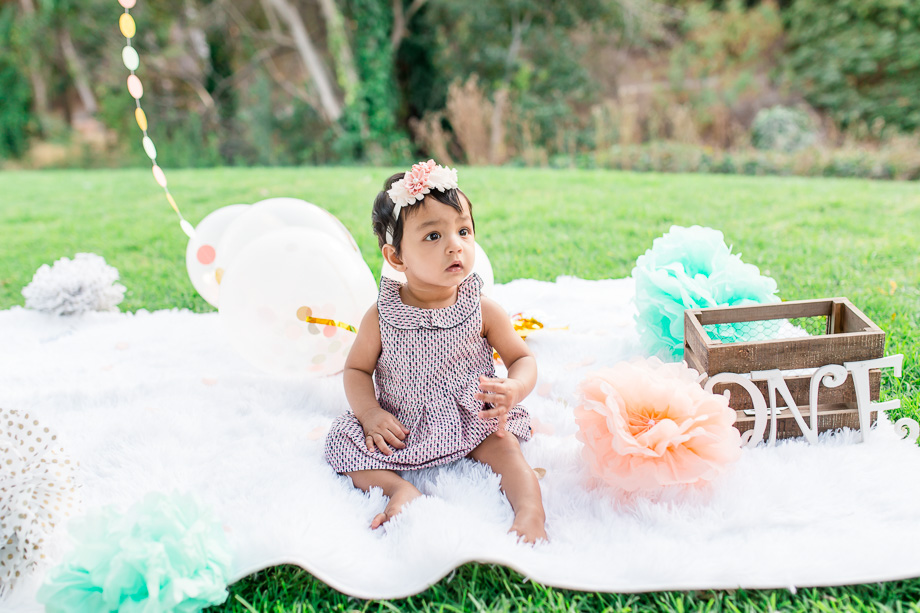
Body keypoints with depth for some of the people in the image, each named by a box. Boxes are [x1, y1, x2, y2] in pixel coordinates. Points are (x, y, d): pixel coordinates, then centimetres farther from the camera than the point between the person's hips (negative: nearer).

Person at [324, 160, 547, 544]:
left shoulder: (483, 311, -8)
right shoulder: (381, 317, -8)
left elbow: (522, 359, 0)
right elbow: (357, 369, 4)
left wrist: (514, 390, -24)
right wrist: (371, 414, -15)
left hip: (472, 421, -1)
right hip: (401, 428, 1)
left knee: (503, 446, -27)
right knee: (345, 442, -16)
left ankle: (530, 512, -28)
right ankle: (401, 490, -25)